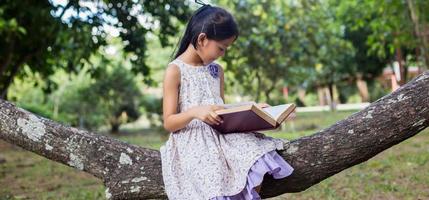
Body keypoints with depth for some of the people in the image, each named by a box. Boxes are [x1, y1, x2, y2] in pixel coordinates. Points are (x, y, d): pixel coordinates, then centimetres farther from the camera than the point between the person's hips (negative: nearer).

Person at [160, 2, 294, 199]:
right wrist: (194, 112, -27)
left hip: (221, 135, 6)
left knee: (255, 167, -22)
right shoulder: (175, 71, -6)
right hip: (191, 141, -5)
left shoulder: (216, 70, 15)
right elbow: (169, 123, -9)